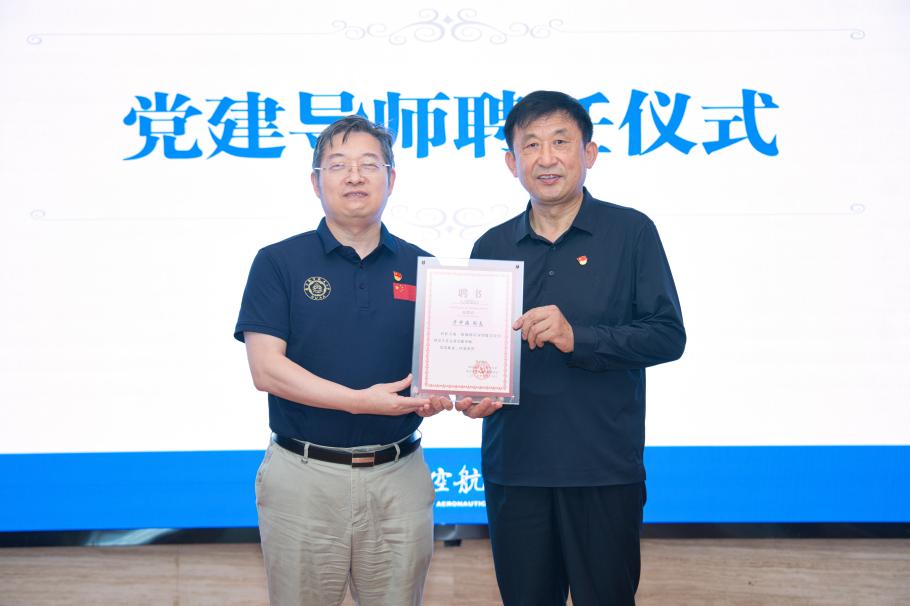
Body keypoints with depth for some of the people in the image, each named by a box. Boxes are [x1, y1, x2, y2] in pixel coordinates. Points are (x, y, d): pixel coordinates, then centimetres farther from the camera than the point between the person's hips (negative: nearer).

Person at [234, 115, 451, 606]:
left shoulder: (419, 266, 6)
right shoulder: (278, 263, -1)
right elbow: (265, 368, -10)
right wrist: (361, 400, -20)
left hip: (399, 475, 2)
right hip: (305, 475, -2)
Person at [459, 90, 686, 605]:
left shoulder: (631, 232, -1)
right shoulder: (493, 247, 10)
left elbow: (668, 334, -7)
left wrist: (577, 338, -20)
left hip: (604, 470, -3)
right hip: (513, 467, 3)